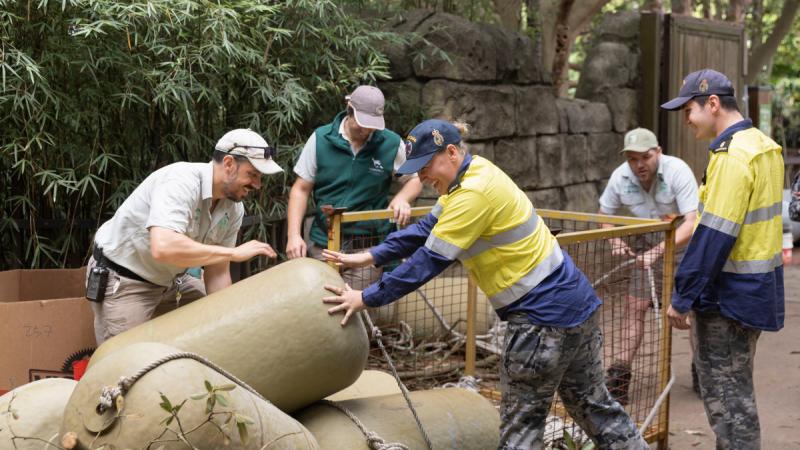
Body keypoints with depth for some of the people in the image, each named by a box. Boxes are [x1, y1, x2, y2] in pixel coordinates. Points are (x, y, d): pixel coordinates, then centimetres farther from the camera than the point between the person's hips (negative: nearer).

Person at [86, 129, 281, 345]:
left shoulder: (234, 210, -8)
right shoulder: (181, 181, -31)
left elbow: (216, 272, -1)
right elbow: (163, 247, -45)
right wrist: (233, 253, -38)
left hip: (171, 280, 8)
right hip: (121, 280, -8)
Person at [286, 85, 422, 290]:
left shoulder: (392, 144, -1)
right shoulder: (321, 139, 0)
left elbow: (415, 180, 13)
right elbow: (301, 189, 4)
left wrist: (402, 198, -10)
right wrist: (294, 235, -5)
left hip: (367, 248, -1)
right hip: (323, 245, 1)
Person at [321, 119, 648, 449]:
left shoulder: (474, 193, -21)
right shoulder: (474, 173, 8)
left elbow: (431, 259, -20)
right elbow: (425, 230, 13)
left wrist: (367, 298, -14)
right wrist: (367, 257, 10)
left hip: (544, 314, -10)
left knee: (521, 421, 2)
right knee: (592, 402, 19)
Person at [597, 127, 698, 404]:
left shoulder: (678, 171, -28)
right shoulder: (620, 177, -13)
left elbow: (692, 223, -33)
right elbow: (605, 214, 5)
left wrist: (658, 251, -41)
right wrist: (615, 241, -15)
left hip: (684, 245, -3)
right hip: (648, 246, 4)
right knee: (634, 306, -2)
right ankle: (620, 375, 3)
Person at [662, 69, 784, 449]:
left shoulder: (732, 155, -20)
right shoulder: (764, 146, 10)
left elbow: (714, 236, -23)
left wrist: (683, 298, -18)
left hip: (729, 295, -10)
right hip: (760, 288, 10)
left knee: (725, 394, -2)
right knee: (735, 387, 19)